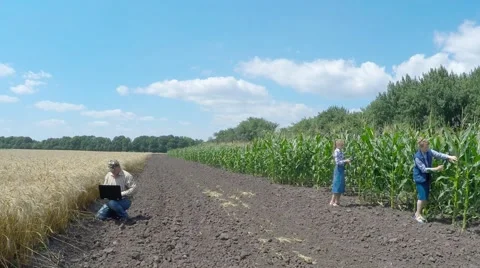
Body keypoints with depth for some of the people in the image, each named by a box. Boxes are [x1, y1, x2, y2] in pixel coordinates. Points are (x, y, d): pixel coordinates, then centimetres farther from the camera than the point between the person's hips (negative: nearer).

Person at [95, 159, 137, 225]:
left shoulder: (127, 176, -11)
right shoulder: (108, 175, 7)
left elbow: (134, 189, -16)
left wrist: (121, 194, -25)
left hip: (125, 201, -6)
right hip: (112, 200, 6)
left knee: (112, 203, -37)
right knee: (100, 216, -8)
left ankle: (125, 217, -19)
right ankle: (117, 213, 13)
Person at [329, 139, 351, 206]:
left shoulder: (340, 151, 12)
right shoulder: (337, 151, -15)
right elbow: (337, 162, -19)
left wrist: (346, 161, 3)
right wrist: (345, 161, -17)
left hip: (341, 169, 9)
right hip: (338, 170, -9)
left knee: (341, 185, 10)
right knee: (337, 185, -7)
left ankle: (337, 201, 15)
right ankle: (332, 201, -1)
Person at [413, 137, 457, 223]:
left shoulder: (429, 152, -4)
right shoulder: (417, 157, -20)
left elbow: (439, 154, -13)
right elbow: (423, 169, -21)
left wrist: (449, 157, -29)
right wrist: (435, 169, -28)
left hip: (427, 177, 6)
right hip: (420, 178, -6)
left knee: (426, 197, 8)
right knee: (422, 197, -8)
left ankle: (418, 213, 21)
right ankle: (418, 215, 6)